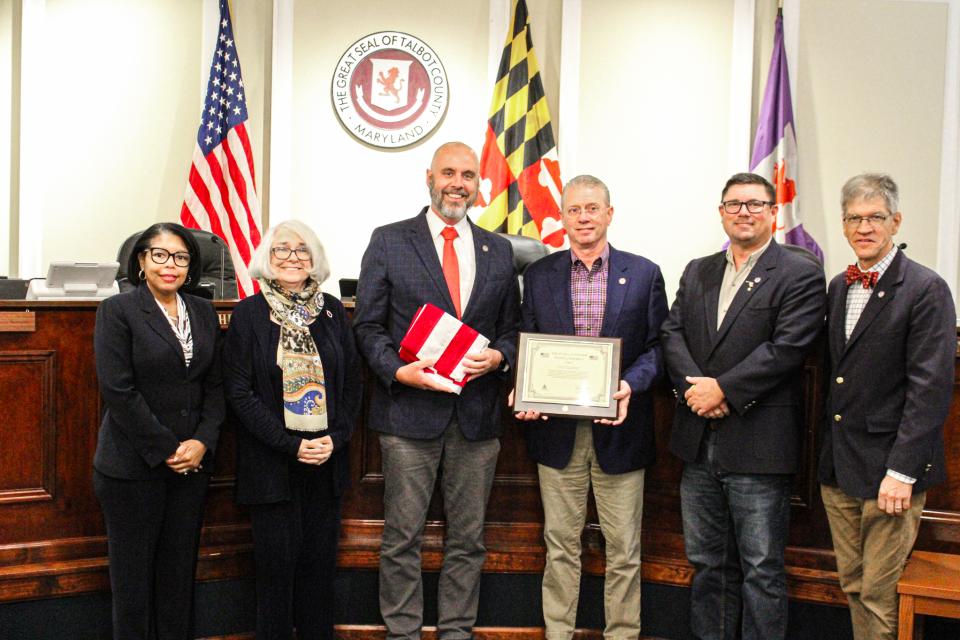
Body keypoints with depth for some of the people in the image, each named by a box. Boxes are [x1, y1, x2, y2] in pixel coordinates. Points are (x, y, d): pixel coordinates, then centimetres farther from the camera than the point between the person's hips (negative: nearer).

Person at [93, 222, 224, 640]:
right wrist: (166, 450, -13)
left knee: (180, 571, 10)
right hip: (133, 463, -4)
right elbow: (118, 391, -13)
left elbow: (214, 386, 9)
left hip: (192, 462, 4)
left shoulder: (204, 313, 10)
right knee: (133, 573, 6)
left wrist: (203, 441, -6)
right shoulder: (117, 311, -5)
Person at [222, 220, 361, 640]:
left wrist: (337, 437, -6)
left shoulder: (332, 310, 7)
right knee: (278, 562, 2)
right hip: (271, 461, -3)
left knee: (320, 559, 8)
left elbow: (352, 382, 9)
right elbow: (239, 392, -6)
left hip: (326, 459, 3)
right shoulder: (247, 314, -3)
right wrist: (291, 445, -13)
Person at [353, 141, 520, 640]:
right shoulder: (389, 241, 2)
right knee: (402, 538, 5)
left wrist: (499, 356, -8)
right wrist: (397, 371, -15)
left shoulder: (498, 251, 11)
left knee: (467, 539, 12)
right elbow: (367, 324, 0)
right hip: (410, 410, -3)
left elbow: (512, 327, 13)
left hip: (477, 413, 3)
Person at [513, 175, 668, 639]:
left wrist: (631, 384, -17)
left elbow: (657, 345, 1)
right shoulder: (538, 275, 6)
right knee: (561, 544, 12)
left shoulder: (644, 274, 2)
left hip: (618, 427, -1)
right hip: (557, 428, 1)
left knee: (623, 548, 8)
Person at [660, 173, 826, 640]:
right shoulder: (697, 272, 14)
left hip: (757, 444, -5)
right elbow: (672, 334, 5)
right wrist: (695, 387, -12)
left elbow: (786, 348, -15)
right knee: (707, 562, 16)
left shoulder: (801, 275, -4)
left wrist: (724, 389, -17)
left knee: (761, 568, 3)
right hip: (698, 442, 6)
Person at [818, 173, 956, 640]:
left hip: (889, 469, -6)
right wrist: (827, 451, 9)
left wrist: (902, 471, -18)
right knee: (853, 585, 14)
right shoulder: (839, 287, 12)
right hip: (838, 468, 6)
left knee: (880, 594, 0)